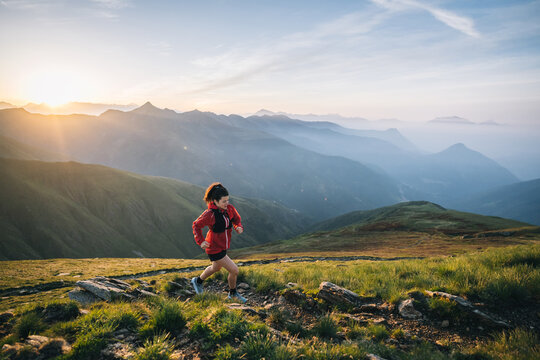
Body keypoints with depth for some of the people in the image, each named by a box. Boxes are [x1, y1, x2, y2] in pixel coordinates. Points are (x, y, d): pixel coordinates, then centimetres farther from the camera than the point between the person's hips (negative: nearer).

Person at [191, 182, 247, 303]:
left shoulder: (229, 209, -8)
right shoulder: (210, 213, -25)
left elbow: (236, 219, 10)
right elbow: (196, 225, -12)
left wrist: (239, 227, -11)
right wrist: (200, 241, -20)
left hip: (223, 246, 8)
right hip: (214, 249, -8)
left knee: (216, 268, 31)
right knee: (234, 270, -5)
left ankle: (198, 281, 57)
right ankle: (233, 294, 23)